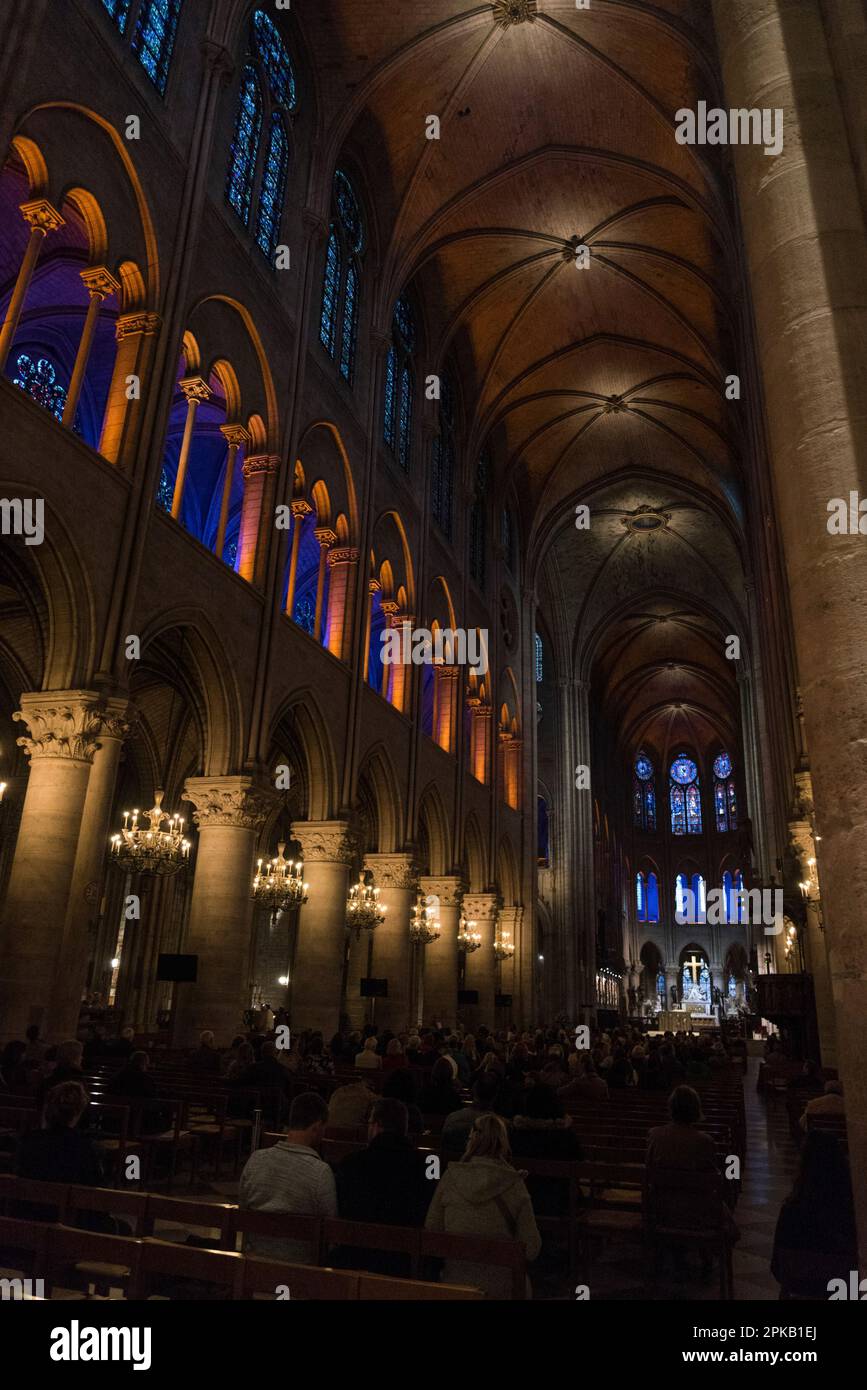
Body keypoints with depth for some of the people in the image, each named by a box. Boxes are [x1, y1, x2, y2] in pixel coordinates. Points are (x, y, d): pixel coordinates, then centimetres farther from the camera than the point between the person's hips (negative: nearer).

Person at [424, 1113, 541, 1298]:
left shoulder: (451, 1176, -6)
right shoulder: (514, 1184, -10)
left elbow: (431, 1231, 0)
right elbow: (531, 1248, -6)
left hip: (455, 1283, 2)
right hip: (501, 1289, -2)